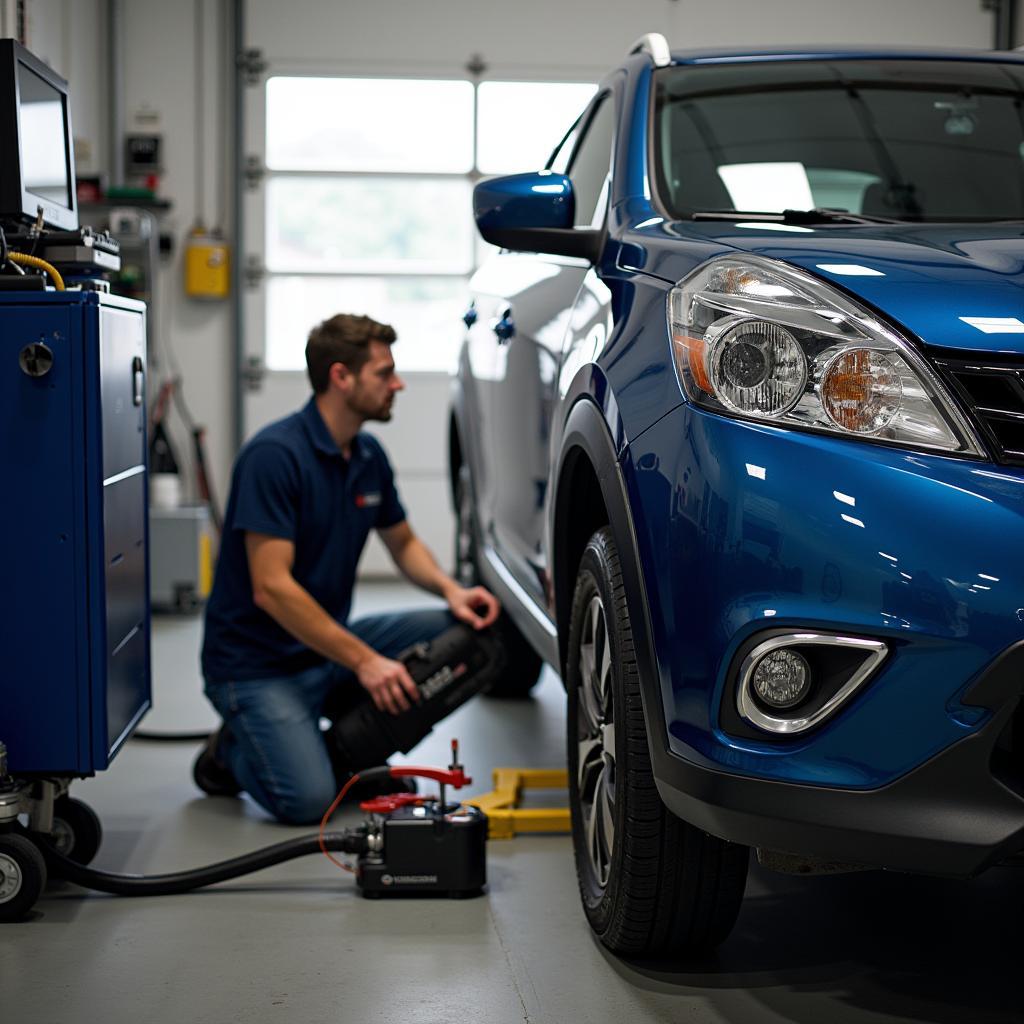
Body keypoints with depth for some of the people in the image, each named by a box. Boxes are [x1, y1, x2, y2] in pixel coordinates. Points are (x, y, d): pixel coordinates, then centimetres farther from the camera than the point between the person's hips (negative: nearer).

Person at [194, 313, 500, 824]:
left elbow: (403, 542, 18)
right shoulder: (275, 455, -21)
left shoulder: (368, 456, 5)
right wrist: (363, 660, -26)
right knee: (307, 798, -26)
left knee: (464, 634, -6)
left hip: (329, 645, 8)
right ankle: (233, 751, 7)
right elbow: (272, 588, -26)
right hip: (258, 663, -8)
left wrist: (450, 589, -4)